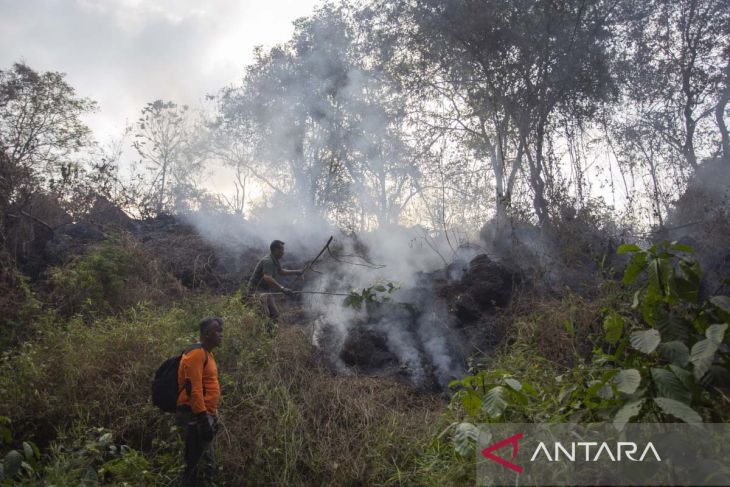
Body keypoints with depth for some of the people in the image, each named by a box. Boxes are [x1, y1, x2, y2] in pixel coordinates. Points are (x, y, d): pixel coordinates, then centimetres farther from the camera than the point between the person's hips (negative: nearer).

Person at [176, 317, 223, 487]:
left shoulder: (207, 353, 16)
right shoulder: (197, 353, -15)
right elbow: (193, 390, -22)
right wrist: (204, 418, -22)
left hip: (203, 415, 10)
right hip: (195, 417, -10)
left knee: (204, 464, 15)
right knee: (203, 465, -7)